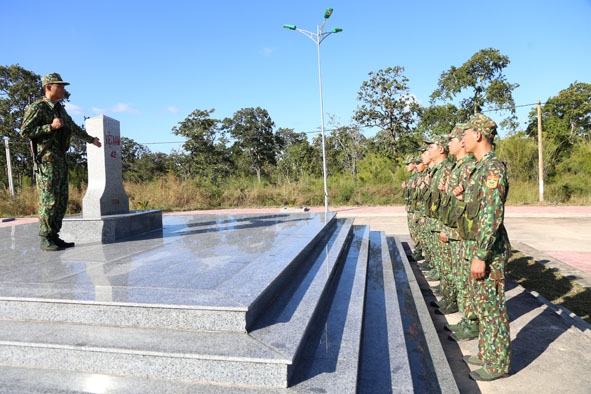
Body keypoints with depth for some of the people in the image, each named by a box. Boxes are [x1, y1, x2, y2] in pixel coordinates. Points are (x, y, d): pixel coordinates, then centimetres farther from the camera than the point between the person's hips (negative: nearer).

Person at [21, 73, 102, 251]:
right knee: (49, 199, -9)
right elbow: (25, 130, -11)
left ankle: (54, 236, 12)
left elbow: (74, 127, 34)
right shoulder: (37, 107, -5)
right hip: (47, 159, -8)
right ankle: (46, 239, -3)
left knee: (61, 200, 7)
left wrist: (91, 139, 45)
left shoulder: (60, 109, 20)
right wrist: (51, 127, -18)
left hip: (60, 159, 8)